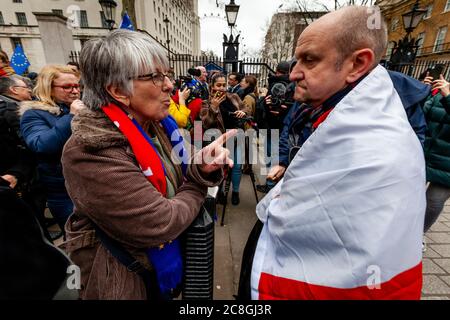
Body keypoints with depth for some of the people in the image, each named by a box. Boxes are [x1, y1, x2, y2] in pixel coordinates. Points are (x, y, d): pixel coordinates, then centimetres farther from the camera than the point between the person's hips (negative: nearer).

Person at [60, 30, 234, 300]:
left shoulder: (157, 124, -6)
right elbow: (161, 224, -31)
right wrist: (198, 186, -15)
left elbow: (180, 183, -3)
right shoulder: (91, 151, -29)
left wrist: (201, 169, -24)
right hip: (129, 281, -6)